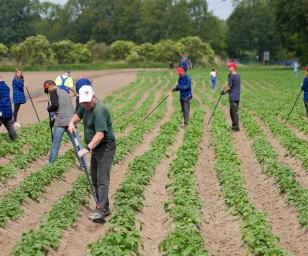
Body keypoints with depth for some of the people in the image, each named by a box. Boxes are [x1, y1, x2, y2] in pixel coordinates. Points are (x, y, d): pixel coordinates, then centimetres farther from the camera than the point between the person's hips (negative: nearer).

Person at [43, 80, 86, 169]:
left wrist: (48, 108, 9)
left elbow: (55, 105, -9)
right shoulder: (64, 92, 25)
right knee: (77, 145, 6)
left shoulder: (53, 91, 3)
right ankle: (83, 166, 6)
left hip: (61, 122, -6)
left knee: (55, 145, 4)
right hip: (71, 121, 6)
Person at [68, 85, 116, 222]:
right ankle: (105, 207, 21)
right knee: (95, 179, 14)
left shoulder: (99, 111, -26)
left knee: (102, 179, -15)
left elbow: (100, 134, -33)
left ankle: (100, 210, -19)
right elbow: (78, 114, 22)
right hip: (96, 147, 10)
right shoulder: (85, 106, 4)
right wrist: (72, 121, -1)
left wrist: (87, 149, -39)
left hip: (106, 147, -10)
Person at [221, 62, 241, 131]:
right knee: (232, 111, 18)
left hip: (233, 97, -9)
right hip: (237, 96, 9)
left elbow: (229, 87, -14)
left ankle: (236, 127, -1)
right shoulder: (238, 75, 12)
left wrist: (224, 91, 0)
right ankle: (234, 125, 24)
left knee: (234, 112, -4)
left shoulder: (232, 76, -17)